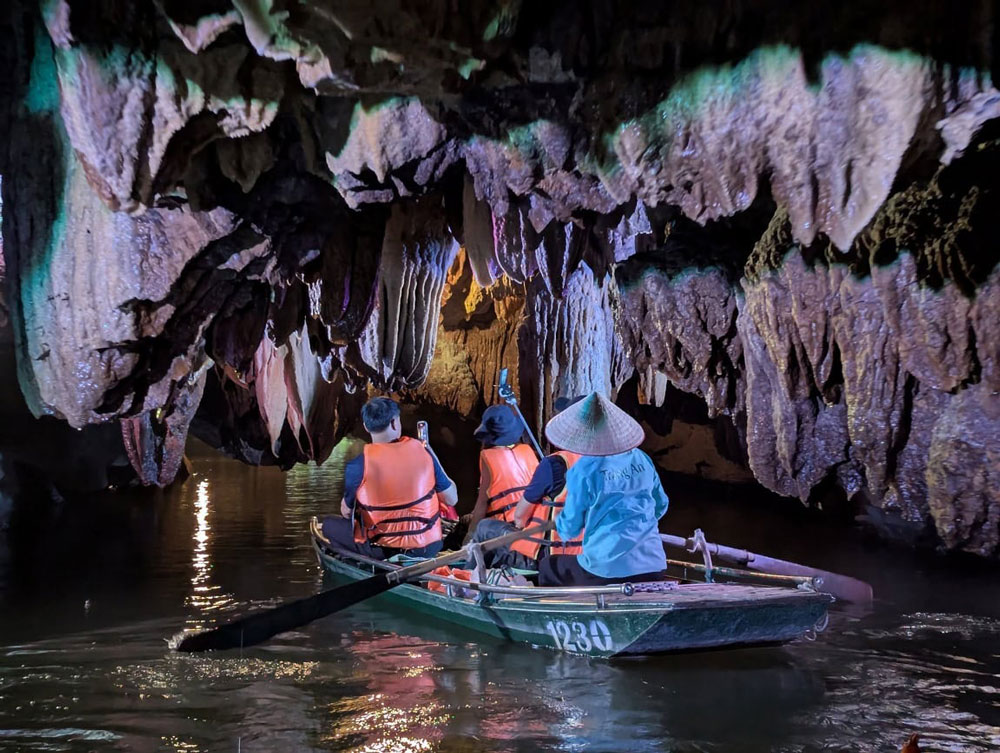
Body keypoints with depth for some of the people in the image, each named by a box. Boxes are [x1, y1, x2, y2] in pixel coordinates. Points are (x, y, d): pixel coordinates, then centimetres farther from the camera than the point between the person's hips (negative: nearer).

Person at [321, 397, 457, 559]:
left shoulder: (357, 466, -14)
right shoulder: (422, 451, -7)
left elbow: (347, 513, 1)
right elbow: (452, 499, 1)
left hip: (384, 550, -3)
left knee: (330, 525, 17)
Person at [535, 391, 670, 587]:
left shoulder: (584, 470, -10)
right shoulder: (641, 459, 4)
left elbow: (569, 530, -2)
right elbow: (661, 506, 16)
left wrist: (560, 526, 21)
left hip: (606, 570, -4)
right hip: (653, 567, 5)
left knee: (547, 568, 21)